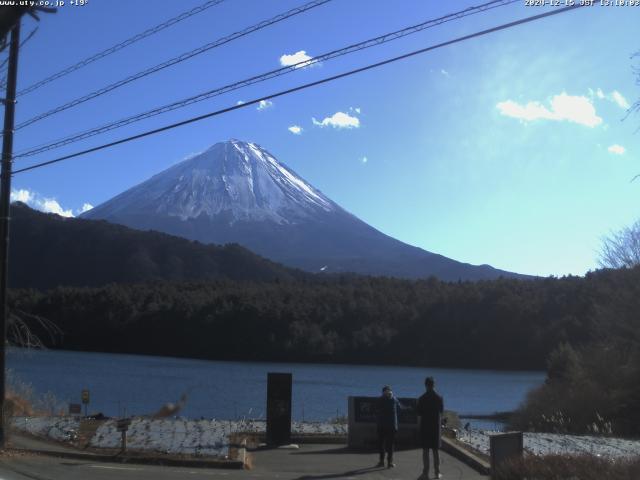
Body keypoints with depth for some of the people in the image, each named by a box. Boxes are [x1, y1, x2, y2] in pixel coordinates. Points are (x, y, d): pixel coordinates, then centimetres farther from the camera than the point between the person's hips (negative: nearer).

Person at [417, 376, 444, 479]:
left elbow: (418, 413, -3)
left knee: (425, 450, 3)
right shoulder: (439, 398, -4)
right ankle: (437, 473, 9)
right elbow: (441, 411, 8)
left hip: (425, 426, -2)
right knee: (436, 450, 8)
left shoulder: (422, 398, -9)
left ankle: (425, 472, 1)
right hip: (436, 426, 2)